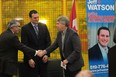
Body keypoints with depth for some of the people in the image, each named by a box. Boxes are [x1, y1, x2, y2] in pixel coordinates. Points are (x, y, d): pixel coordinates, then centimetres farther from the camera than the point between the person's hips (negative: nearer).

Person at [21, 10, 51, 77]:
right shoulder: (25, 28, -4)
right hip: (32, 59, -3)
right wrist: (29, 59, -13)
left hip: (43, 58, 3)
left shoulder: (44, 26, 7)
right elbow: (24, 45, -7)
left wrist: (47, 54, -3)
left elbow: (48, 41, 8)